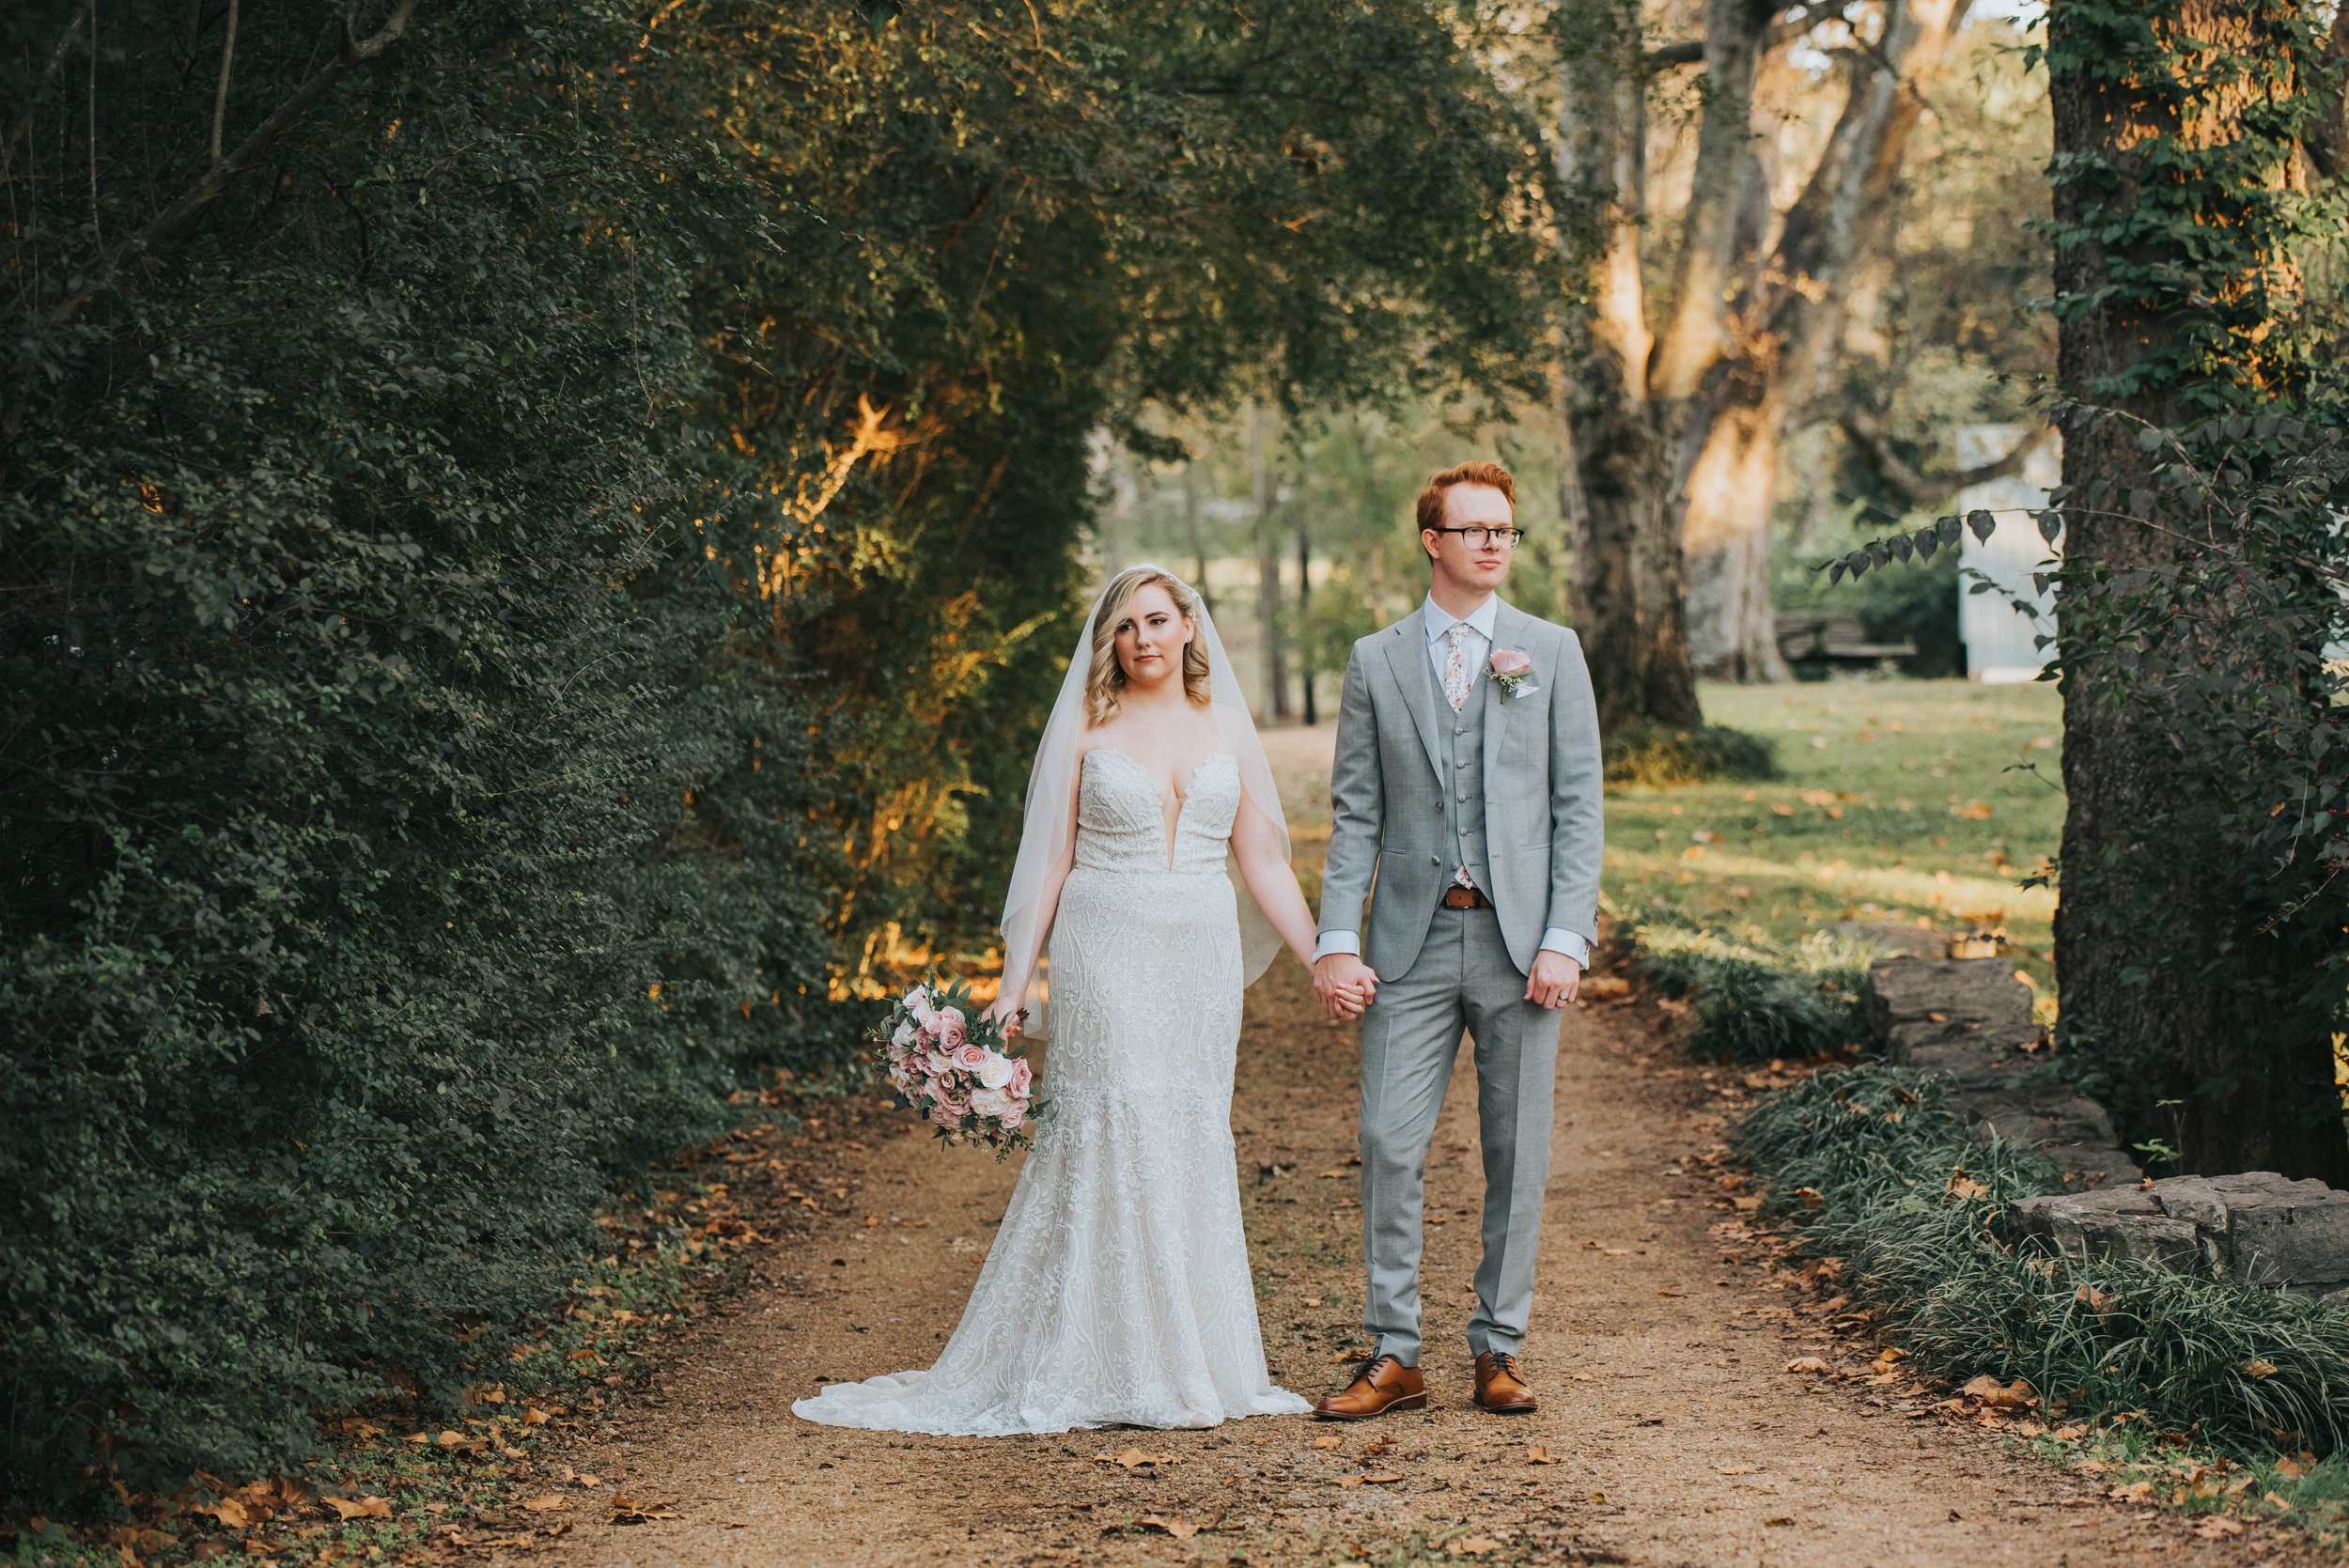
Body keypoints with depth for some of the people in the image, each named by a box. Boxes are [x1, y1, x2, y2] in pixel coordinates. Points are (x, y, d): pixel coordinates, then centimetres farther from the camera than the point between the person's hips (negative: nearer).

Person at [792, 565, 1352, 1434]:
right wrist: (1015, 984, -2)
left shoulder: (1227, 728, 10)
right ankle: (1106, 1368, -1)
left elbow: (1264, 863, 10)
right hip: (1106, 956, -3)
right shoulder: (1087, 728, 2)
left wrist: (1323, 962, 4)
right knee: (1104, 1141, -7)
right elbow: (1049, 860, 2)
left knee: (1193, 1149, 5)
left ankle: (1189, 1361, 13)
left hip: (1201, 963, 3)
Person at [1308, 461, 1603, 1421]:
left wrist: (1565, 938, -8)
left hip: (1520, 940, 0)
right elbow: (1354, 812, 7)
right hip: (1412, 940, 0)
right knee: (1390, 1144, -4)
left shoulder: (1552, 652, 6)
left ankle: (1498, 1350, 14)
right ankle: (1394, 1355, 4)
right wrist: (1336, 940, -3)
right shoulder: (1377, 661, 8)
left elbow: (1579, 803, 2)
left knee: (1516, 1153, 4)